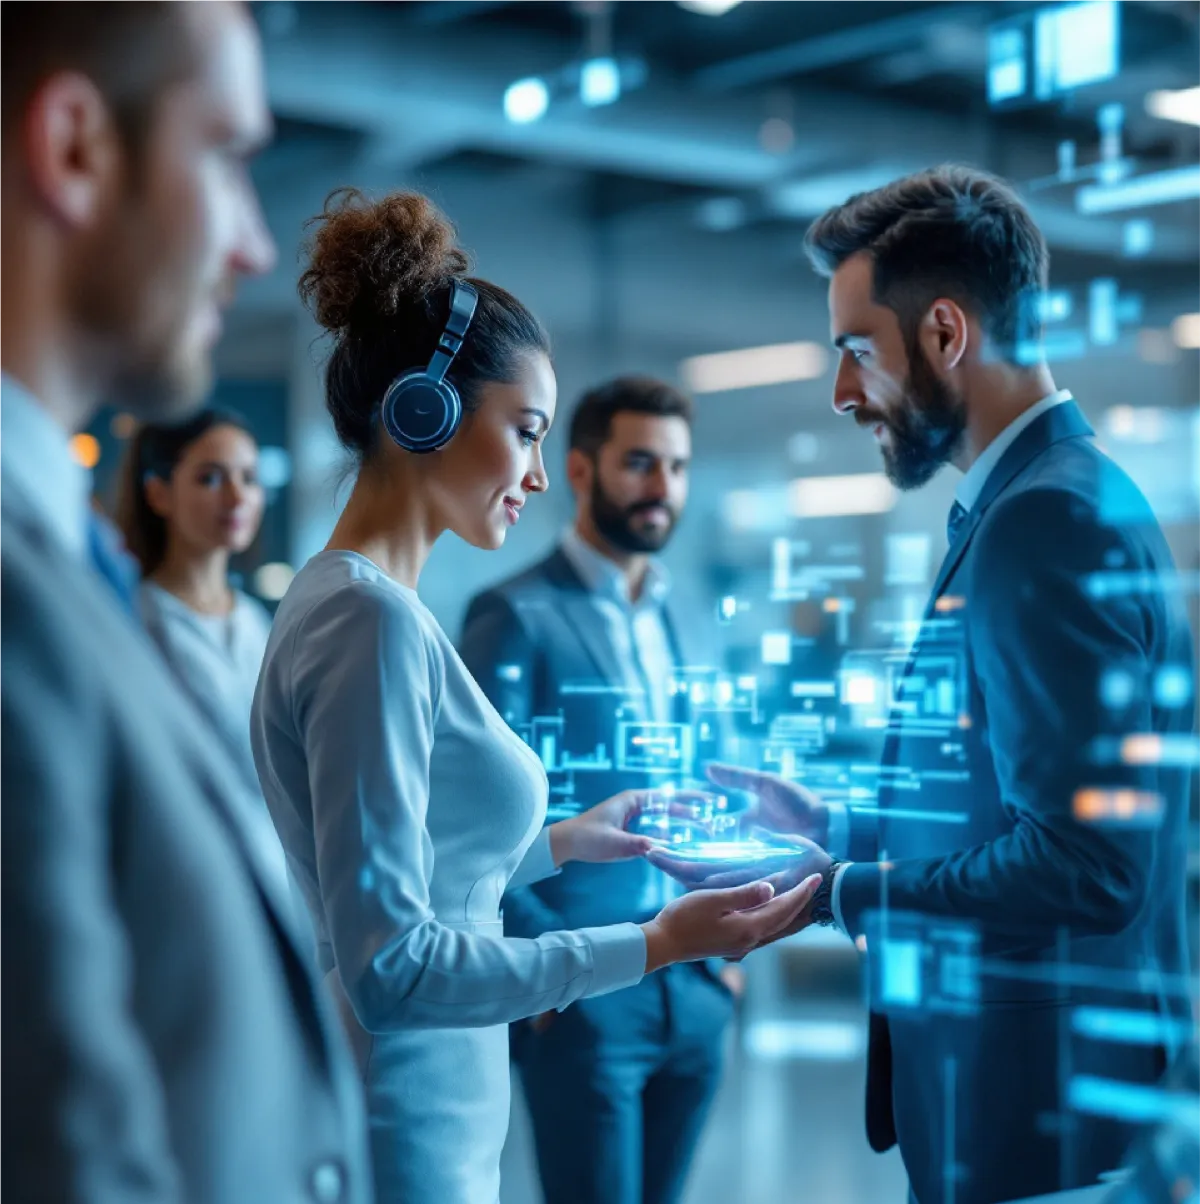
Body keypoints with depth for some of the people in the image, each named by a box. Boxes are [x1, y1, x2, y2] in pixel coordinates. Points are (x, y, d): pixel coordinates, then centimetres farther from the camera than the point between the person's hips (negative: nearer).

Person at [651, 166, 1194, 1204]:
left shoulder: (1050, 521, -20)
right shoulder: (1047, 500, 12)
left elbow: (1084, 865, -25)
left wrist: (836, 894, -18)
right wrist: (835, 827, 15)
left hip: (1034, 1105, -9)